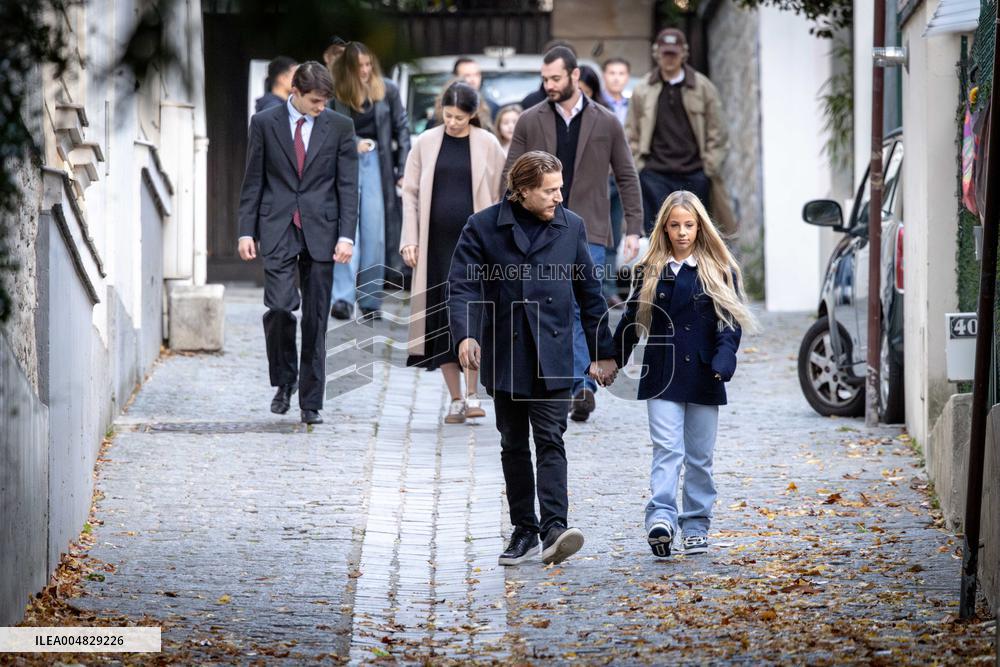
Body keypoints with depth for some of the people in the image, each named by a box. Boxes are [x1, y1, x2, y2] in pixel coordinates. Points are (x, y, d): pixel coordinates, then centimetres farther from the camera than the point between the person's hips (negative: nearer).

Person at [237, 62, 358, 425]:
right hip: (277, 230, -1)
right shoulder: (264, 123, 3)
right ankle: (284, 380, 8)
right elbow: (253, 181, 6)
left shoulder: (339, 127, 4)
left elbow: (348, 186, 3)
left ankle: (311, 401, 8)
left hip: (320, 232, 1)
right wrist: (246, 231, 0)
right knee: (280, 306, -15)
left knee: (316, 318, 2)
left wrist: (346, 235, -6)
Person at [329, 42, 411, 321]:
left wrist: (403, 170, 4)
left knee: (375, 233, 3)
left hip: (377, 162, 2)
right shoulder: (336, 94, -3)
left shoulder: (387, 91, 2)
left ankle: (370, 300, 11)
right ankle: (342, 298, -19)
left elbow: (402, 129, 7)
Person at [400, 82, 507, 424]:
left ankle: (472, 394, -2)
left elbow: (501, 196, 5)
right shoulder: (427, 143, 6)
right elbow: (410, 192, 9)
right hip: (437, 243, 2)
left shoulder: (487, 145, 2)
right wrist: (410, 240, 2)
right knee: (442, 319, 2)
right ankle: (456, 399, 9)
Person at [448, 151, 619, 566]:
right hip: (504, 356, 0)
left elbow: (589, 292, 13)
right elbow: (463, 284, -7)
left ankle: (554, 528, -19)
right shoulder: (484, 227, -1)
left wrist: (601, 353, 12)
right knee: (513, 446, 7)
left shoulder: (571, 226, 7)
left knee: (550, 440, -10)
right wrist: (465, 333, -24)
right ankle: (524, 531, 14)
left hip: (552, 357, 0)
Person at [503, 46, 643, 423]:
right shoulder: (530, 122, 6)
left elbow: (627, 178, 7)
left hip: (588, 233, -2)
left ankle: (581, 383, -13)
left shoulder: (606, 123, 4)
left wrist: (634, 229, 0)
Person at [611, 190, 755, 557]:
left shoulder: (719, 271, 2)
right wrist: (611, 363, 16)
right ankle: (661, 519, -24)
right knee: (667, 449, -13)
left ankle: (696, 526, 15)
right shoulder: (649, 271, 7)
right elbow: (632, 320, 14)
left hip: (703, 378, 0)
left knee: (699, 456, 7)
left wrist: (723, 360, -18)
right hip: (662, 377, 0)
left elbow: (731, 320, -3)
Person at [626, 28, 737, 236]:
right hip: (655, 175, 0)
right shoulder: (643, 91, 7)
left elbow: (716, 132, 6)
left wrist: (710, 167, -2)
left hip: (694, 174, 0)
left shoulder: (703, 87, 5)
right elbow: (631, 135, 10)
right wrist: (637, 167, 0)